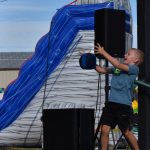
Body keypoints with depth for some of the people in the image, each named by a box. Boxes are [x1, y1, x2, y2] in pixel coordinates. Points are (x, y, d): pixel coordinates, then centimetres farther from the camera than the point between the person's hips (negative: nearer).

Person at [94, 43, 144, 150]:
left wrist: (103, 52, -13)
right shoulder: (117, 68, 16)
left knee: (126, 132, 5)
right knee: (104, 130, -2)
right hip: (111, 103, 6)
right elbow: (102, 70, 15)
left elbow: (118, 65, -16)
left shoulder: (134, 69, -5)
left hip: (124, 105, -5)